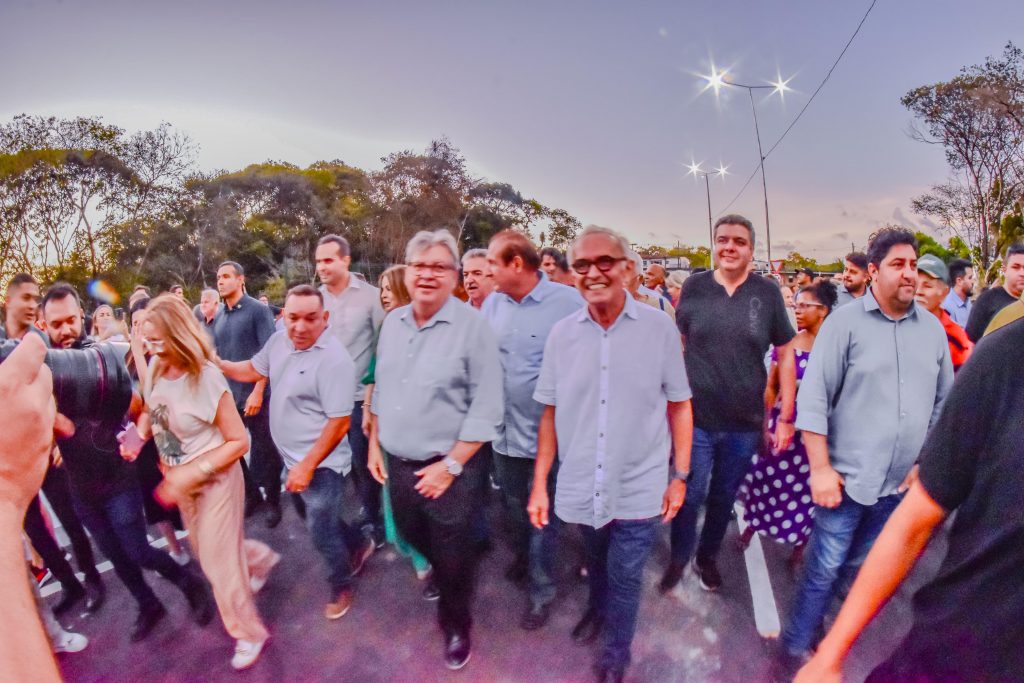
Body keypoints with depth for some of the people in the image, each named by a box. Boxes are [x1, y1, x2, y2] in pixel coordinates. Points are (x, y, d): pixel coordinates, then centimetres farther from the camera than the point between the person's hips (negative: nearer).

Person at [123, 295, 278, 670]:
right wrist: (137, 436, -11)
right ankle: (260, 559, 52)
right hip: (180, 480, 7)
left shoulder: (206, 378, -29)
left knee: (218, 558, 5)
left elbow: (238, 441, -24)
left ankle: (248, 632, 28)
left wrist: (192, 473, -28)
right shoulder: (154, 370, -11)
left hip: (215, 479, -7)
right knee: (205, 547, 24)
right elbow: (149, 411, 9)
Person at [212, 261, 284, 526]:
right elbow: (216, 357, 15)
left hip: (254, 394, -5)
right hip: (227, 396, 6)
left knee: (265, 450, 5)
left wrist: (258, 392, -17)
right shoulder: (218, 317, 10)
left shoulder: (258, 310, -7)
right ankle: (251, 494, 30)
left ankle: (273, 500, 21)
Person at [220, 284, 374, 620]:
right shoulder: (279, 341, -2)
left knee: (321, 530, 6)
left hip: (321, 463, -8)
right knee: (318, 517, 24)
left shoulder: (334, 359, -27)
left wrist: (307, 466, -24)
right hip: (293, 456, 8)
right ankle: (358, 545, 49)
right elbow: (254, 370, 17)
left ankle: (341, 586, 33)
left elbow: (339, 423, -26)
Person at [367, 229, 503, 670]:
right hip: (398, 463, 6)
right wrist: (375, 443, 11)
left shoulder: (472, 325, -17)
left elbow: (486, 408, -18)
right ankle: (442, 580, 59)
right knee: (414, 537, 26)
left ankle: (456, 624, 43)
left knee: (452, 557, 13)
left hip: (448, 469, -6)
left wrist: (451, 465, -17)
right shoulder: (392, 323, 3)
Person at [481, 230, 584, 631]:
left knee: (541, 516, 14)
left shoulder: (568, 302, -18)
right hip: (504, 431, 5)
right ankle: (524, 557, 55)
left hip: (547, 434, -5)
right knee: (515, 509, 26)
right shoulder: (492, 303, -1)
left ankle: (542, 590, 37)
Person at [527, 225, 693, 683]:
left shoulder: (660, 328, -11)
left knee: (625, 578, 14)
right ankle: (597, 609, 58)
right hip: (581, 488, 3)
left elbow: (679, 406, -3)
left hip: (638, 488, -2)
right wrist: (540, 484, 0)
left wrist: (680, 475, -2)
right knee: (596, 565, 26)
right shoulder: (561, 333, -6)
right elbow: (551, 414, 0)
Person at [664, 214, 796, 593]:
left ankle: (707, 557, 43)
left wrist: (786, 416, 0)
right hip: (694, 417, -1)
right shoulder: (693, 286, -4)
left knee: (724, 497, 19)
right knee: (689, 495, 9)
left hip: (745, 423, 1)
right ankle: (679, 558, 35)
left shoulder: (768, 292, -4)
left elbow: (785, 353, 2)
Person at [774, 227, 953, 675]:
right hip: (847, 476, -5)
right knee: (823, 568, 3)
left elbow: (945, 401, 13)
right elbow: (813, 398, -13)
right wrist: (821, 468, -15)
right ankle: (794, 647, 22)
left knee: (859, 569, 19)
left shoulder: (933, 328, 6)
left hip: (901, 483, 5)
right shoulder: (845, 322, -10)